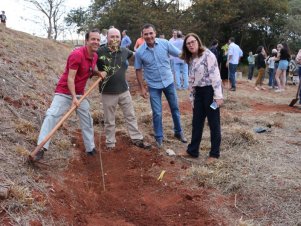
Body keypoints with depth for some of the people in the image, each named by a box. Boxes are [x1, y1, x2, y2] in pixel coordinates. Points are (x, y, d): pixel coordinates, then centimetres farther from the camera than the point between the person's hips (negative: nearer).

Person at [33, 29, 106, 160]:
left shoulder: (94, 56, 0)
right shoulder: (77, 54, -24)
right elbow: (70, 78, -26)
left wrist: (99, 73, -1)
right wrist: (74, 97, -32)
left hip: (80, 93, 8)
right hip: (65, 92, -7)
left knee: (87, 120, 13)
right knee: (51, 116, -16)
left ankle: (90, 148, 28)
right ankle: (41, 148, -12)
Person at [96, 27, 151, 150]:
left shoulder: (124, 51, 1)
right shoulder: (100, 52, -12)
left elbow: (135, 54, 22)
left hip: (124, 90, 4)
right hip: (108, 93, -3)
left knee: (131, 116, 14)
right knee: (109, 120, 10)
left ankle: (137, 139, 27)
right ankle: (110, 143, 25)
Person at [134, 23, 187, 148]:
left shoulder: (165, 43, -13)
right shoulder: (140, 52, -13)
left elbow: (180, 54, -6)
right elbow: (138, 70, -2)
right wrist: (142, 88, -2)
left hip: (169, 82, 2)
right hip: (153, 86, -2)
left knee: (175, 108, 15)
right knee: (157, 113, 4)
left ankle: (178, 132, 34)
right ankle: (159, 137, 22)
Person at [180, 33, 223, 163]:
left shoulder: (207, 55, -12)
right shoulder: (191, 59, 13)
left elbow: (215, 75, -18)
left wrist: (218, 95, -23)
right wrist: (192, 97, 16)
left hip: (210, 91, -8)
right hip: (198, 92, 8)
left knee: (213, 123, 3)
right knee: (196, 123, 14)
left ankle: (214, 153, 14)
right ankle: (192, 150, 26)